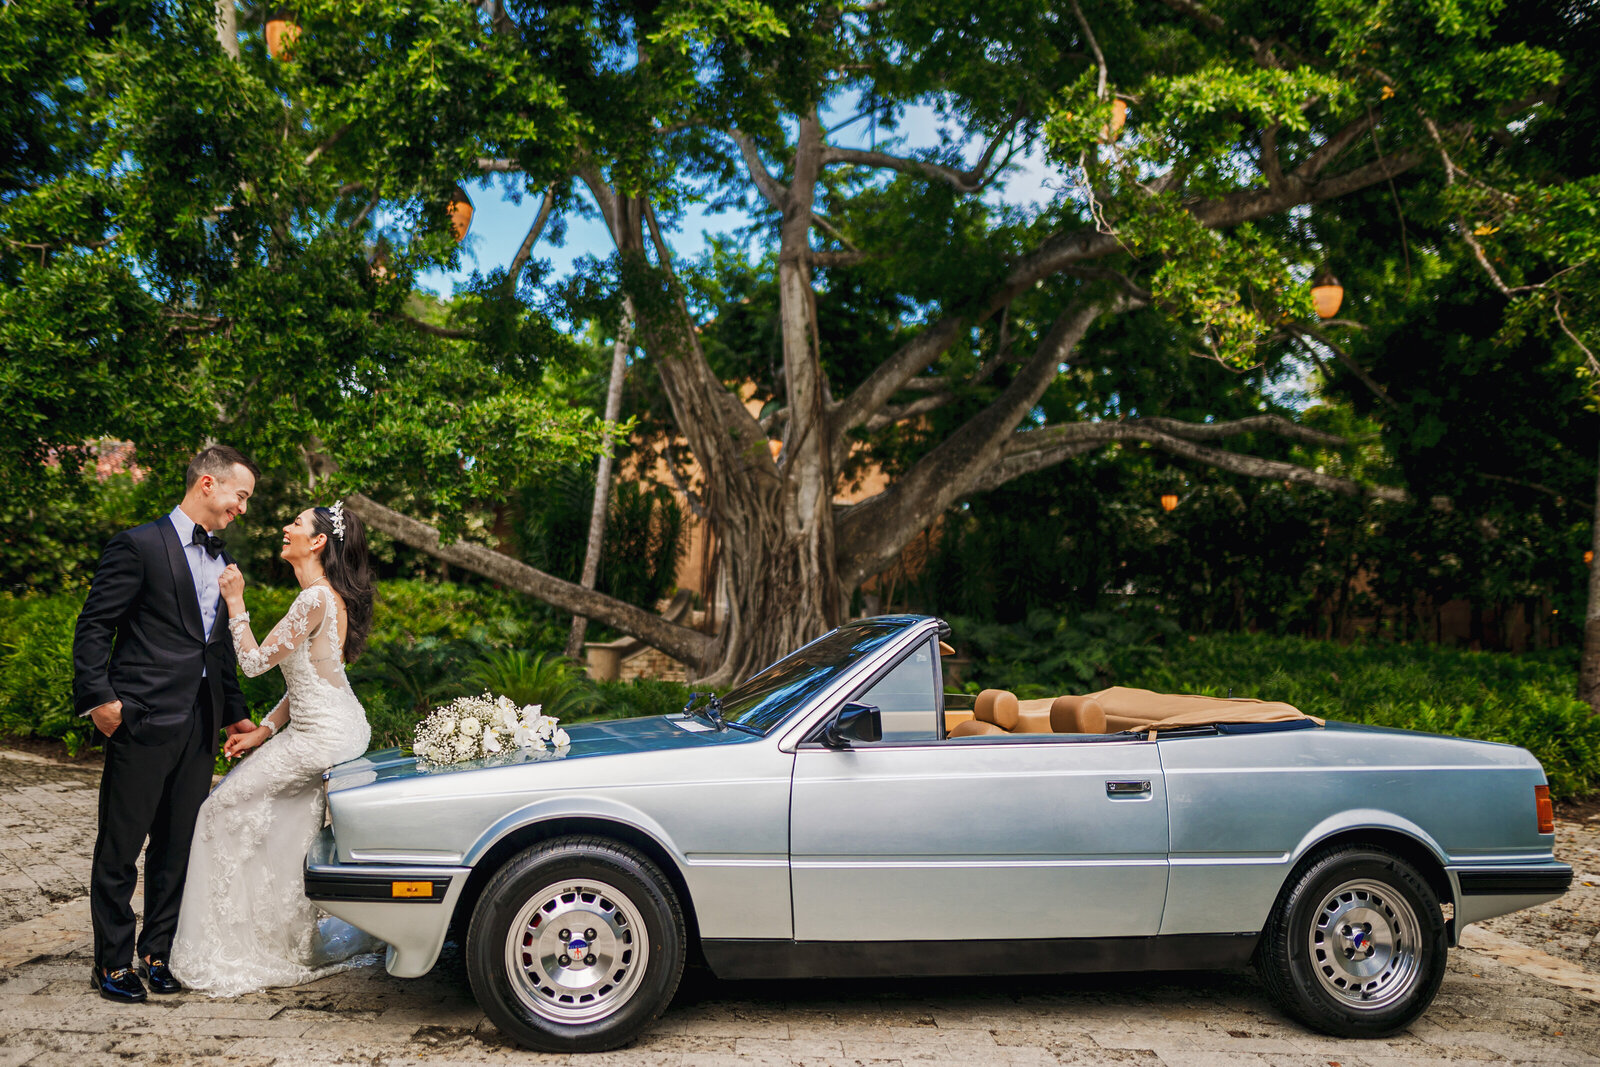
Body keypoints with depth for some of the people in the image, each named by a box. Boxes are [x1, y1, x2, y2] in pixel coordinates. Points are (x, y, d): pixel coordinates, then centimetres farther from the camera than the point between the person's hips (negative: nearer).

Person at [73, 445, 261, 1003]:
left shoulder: (222, 560, 16)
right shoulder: (139, 545, -6)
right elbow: (93, 629, -8)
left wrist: (235, 712, 17)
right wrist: (99, 697, -15)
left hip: (199, 726, 7)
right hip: (143, 721, -7)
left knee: (177, 848, 12)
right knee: (120, 850, 5)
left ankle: (156, 952, 24)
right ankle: (112, 963, 16)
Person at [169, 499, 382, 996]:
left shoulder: (315, 599, -20)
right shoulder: (327, 596, 11)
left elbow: (255, 661, -16)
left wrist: (235, 604, -7)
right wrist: (265, 730, 9)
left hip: (323, 735, -9)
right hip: (338, 726, 9)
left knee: (230, 802, 1)